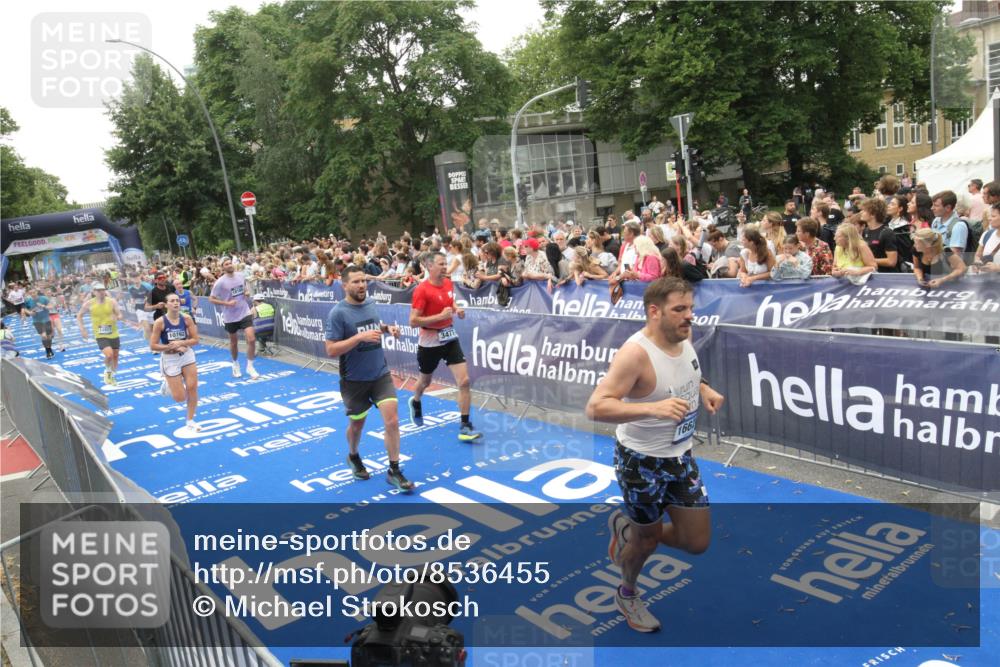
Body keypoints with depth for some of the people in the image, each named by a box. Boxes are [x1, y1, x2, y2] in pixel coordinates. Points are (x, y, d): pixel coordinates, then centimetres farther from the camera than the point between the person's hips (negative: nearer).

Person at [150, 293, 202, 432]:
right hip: (170, 359, -3)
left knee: (192, 388, -3)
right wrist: (172, 347, -20)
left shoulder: (186, 318, -7)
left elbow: (195, 340, -4)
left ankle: (190, 421, 15)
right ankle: (168, 385, 35)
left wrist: (181, 343, -19)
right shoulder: (160, 322, -15)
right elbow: (153, 346, -12)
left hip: (187, 356, 3)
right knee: (180, 398, -2)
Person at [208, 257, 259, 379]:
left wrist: (246, 293, -1)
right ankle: (235, 365, 38)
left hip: (245, 313, 2)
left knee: (251, 340, -10)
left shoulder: (241, 276, -1)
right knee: (234, 343, 14)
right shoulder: (220, 282, -14)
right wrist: (227, 303, -21)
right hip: (231, 316, -2)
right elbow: (211, 299, -11)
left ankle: (250, 367, 5)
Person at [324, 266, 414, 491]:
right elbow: (331, 350, -19)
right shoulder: (338, 313, -16)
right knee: (357, 424, 16)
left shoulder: (370, 305, 2)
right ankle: (353, 458, 46)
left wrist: (387, 328, 0)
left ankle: (394, 471, 4)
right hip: (354, 380, -4)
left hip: (381, 374, 4)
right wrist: (360, 337, -28)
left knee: (392, 420, -8)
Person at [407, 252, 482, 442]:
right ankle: (415, 403, 53)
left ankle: (465, 426, -2)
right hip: (430, 342, -4)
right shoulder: (422, 290, -18)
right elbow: (413, 321, -21)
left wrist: (457, 310, 0)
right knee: (425, 380, 19)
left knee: (464, 381, -9)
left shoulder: (448, 284, 1)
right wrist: (440, 316, -26)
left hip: (450, 338, 4)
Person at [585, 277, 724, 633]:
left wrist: (704, 390, -1)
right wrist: (653, 407, -44)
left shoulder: (685, 337, -4)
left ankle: (625, 527, 36)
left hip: (680, 455, 7)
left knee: (697, 542, 11)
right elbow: (596, 407, -33)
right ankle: (627, 595, 45)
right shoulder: (636, 353, -28)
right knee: (647, 540, 13)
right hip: (641, 461, -7)